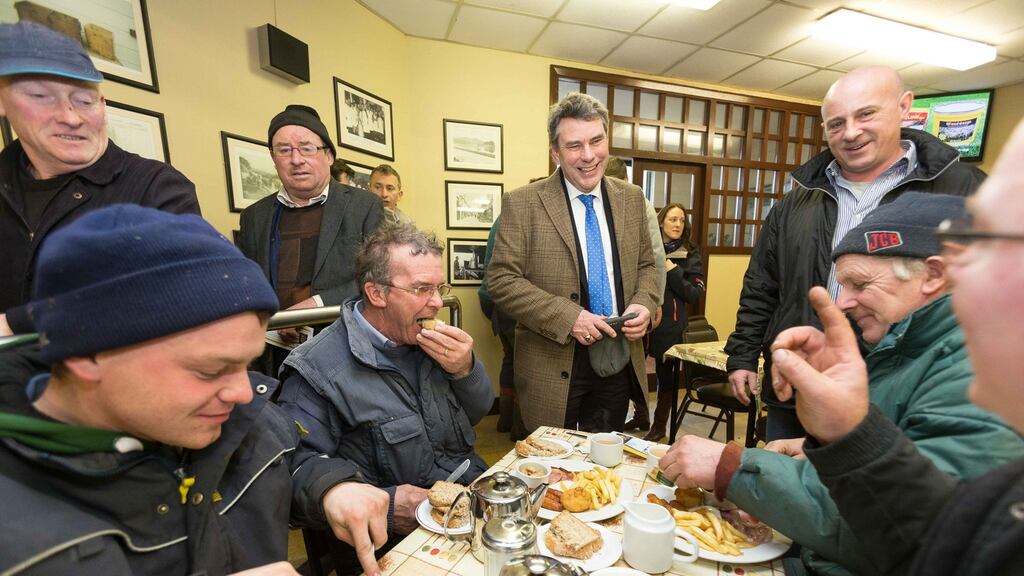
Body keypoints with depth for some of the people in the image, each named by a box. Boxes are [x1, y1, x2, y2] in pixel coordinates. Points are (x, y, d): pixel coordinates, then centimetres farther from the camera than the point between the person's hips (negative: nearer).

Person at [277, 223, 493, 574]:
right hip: (396, 544, -4)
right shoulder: (318, 372, -16)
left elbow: (477, 413, 7)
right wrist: (380, 506, -25)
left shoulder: (428, 341, 2)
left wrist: (465, 370, -11)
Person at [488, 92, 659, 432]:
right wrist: (567, 316, -21)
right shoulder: (522, 204, -10)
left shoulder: (631, 198, 5)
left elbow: (645, 264, 13)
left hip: (619, 359, 5)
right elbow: (500, 280, -13)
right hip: (554, 366, -4)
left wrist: (643, 304, -7)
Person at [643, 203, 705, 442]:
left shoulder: (691, 254, 1)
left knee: (665, 374, 8)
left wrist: (672, 270, -15)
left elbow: (695, 294, -6)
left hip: (669, 325, -1)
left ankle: (659, 426, 29)